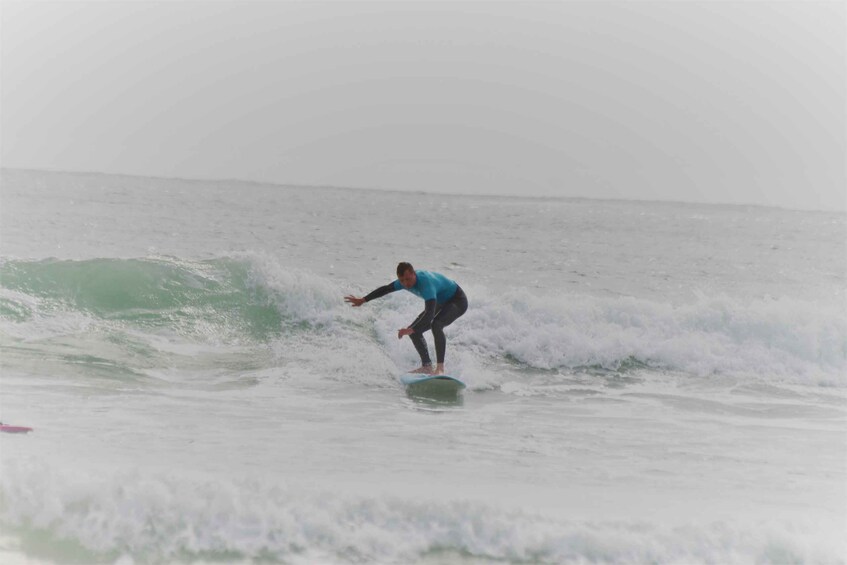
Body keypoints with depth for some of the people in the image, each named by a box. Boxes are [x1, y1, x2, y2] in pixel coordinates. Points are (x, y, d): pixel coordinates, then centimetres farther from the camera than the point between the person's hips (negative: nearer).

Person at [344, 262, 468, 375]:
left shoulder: (426, 283, -39)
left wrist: (412, 330, -58)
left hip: (458, 301, -9)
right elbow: (385, 289, 7)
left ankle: (440, 368, -34)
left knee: (436, 325, -35)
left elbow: (429, 314, -49)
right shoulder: (405, 281, -13)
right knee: (414, 331, 2)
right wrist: (363, 300, 13)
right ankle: (427, 367, 9)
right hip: (441, 303, 9)